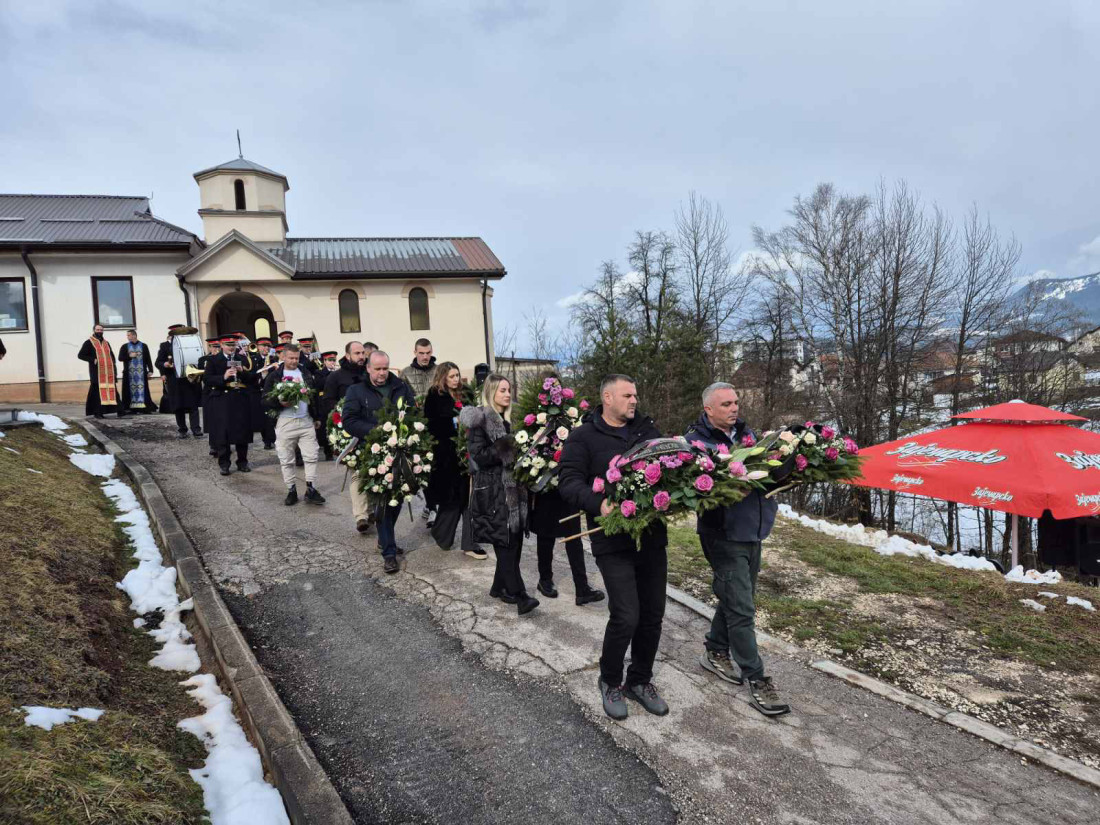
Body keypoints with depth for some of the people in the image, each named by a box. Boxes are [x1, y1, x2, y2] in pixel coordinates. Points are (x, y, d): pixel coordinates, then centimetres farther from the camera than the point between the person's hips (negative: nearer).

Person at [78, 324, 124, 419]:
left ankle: (120, 411, -6)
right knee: (98, 391, -5)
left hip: (109, 372, 4)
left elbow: (112, 355, 29)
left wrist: (112, 363, 12)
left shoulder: (106, 343, 20)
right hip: (97, 372, -4)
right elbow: (80, 355, 0)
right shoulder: (89, 343, 5)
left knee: (113, 391, -1)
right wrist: (93, 360, -13)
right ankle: (97, 412, 0)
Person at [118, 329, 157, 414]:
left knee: (142, 388, -1)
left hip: (141, 372, -1)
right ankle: (130, 407, 3)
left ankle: (144, 407, 1)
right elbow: (120, 358, 3)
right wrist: (129, 356, -12)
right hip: (129, 373, 1)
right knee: (131, 389, 0)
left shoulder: (143, 346, 4)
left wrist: (150, 370, -5)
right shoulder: (125, 347, 8)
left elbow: (148, 359, 1)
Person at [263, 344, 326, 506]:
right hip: (285, 422, -2)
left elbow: (314, 395, 16)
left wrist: (317, 417, 15)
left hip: (306, 421, 2)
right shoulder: (274, 376, 0)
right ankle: (291, 491, 15)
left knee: (311, 456, 0)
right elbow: (265, 401, -2)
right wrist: (281, 403, -20)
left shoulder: (305, 372, 11)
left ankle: (310, 490, 7)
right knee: (286, 460, 4)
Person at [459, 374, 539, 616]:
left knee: (514, 540, 7)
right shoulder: (479, 420, -7)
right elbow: (479, 456, -15)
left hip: (511, 489, 8)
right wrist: (507, 449, -20)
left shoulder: (505, 420, 16)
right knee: (506, 542, -9)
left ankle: (500, 587, 21)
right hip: (491, 491, -8)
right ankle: (519, 596, -7)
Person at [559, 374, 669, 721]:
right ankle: (610, 681, 20)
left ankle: (640, 680, 33)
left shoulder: (648, 430, 12)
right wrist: (599, 503, -27)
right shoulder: (583, 437, -2)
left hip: (652, 536, 5)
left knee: (653, 615, 10)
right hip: (614, 540, -5)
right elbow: (569, 482, -10)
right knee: (626, 616, -8)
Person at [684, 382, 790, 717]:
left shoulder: (746, 433, 10)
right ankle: (756, 680, 8)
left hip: (753, 532, 7)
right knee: (742, 609, -3)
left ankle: (715, 652, 39)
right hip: (723, 536, -7)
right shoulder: (696, 441, -11)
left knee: (736, 599, 19)